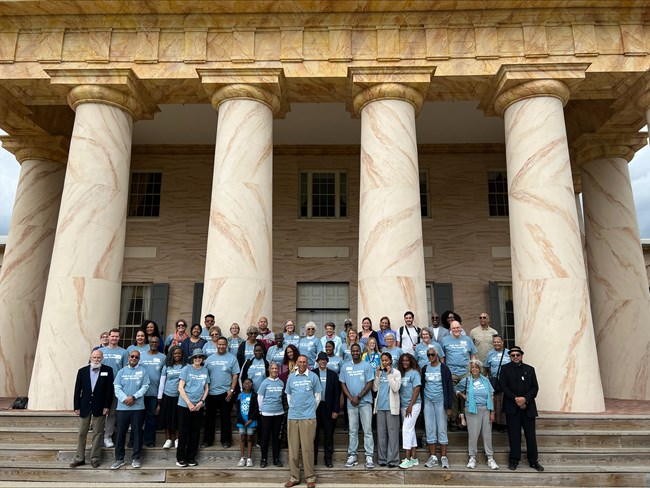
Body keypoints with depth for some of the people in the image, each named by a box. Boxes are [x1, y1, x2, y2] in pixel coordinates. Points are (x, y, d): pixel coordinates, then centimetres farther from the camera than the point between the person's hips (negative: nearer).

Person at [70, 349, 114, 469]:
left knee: (98, 433, 5)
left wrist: (107, 406, -9)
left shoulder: (108, 370, -2)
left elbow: (110, 389, -4)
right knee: (82, 433, 9)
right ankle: (80, 458, 20)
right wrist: (76, 407, -1)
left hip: (99, 407, -2)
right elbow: (77, 390, 4)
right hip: (84, 406, 2)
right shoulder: (82, 371, 4)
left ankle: (95, 458, 15)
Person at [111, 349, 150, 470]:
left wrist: (134, 397, -15)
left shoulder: (143, 371, 4)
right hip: (122, 407, 1)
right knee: (121, 432, 4)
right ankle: (119, 459, 14)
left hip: (138, 407, -1)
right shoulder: (122, 371, 8)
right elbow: (117, 387, 0)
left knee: (137, 432, 3)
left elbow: (145, 386, -3)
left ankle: (135, 458, 13)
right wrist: (125, 399, -15)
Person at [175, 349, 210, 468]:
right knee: (183, 432, 2)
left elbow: (206, 388, 10)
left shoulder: (205, 370, 6)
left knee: (195, 432, 8)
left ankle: (191, 458, 20)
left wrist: (201, 402, -5)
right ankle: (180, 458, 15)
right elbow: (180, 388, -6)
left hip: (199, 406, 3)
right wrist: (189, 403, -11)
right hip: (184, 405, -3)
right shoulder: (186, 369, -4)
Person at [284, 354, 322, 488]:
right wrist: (292, 407, 11)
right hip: (292, 416, 3)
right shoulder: (291, 377, 8)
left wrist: (312, 409, 8)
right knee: (293, 447, 6)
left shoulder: (313, 376, 0)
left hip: (308, 417, -3)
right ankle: (294, 477, 16)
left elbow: (317, 396, 7)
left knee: (307, 447, -2)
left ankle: (310, 477, 8)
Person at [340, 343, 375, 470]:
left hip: (365, 402, -2)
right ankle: (352, 456, 15)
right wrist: (351, 398, -6)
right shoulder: (345, 366, 7)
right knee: (352, 430, 8)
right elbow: (343, 384, 7)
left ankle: (369, 456, 3)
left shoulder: (367, 366, -1)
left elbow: (369, 384, -5)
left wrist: (358, 397, -12)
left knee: (367, 430, -1)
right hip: (351, 403, 3)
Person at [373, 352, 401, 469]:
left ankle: (392, 459, 1)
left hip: (391, 406, -4)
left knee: (392, 433, -3)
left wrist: (389, 374, -12)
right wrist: (377, 374, -3)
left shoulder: (396, 372, 1)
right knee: (381, 433, 7)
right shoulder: (379, 372, 12)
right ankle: (382, 459, 13)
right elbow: (375, 388, 5)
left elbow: (396, 388, -11)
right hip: (380, 406, 4)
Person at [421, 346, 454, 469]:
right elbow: (422, 386, 12)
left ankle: (443, 457, 9)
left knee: (442, 428, 0)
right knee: (430, 429, 5)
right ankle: (433, 457, 13)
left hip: (440, 401, -3)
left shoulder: (443, 368, -3)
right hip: (428, 402, 4)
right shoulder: (425, 369, 7)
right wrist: (421, 402, 4)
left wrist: (449, 406, -8)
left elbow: (449, 387, -4)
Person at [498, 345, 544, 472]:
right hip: (512, 407, -1)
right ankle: (514, 460, 11)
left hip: (528, 406, 2)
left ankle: (533, 461, 15)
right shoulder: (505, 369, 5)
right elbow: (503, 386, -4)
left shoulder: (530, 369, 10)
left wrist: (525, 398, -11)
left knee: (531, 435, 5)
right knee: (514, 435, 2)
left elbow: (535, 387, 4)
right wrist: (515, 399, -14)